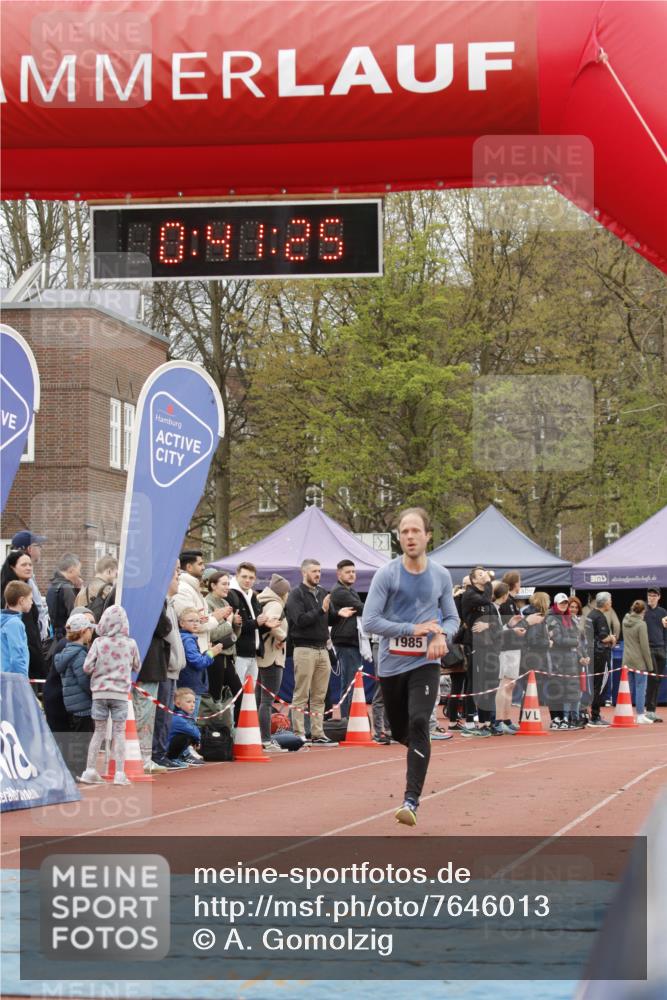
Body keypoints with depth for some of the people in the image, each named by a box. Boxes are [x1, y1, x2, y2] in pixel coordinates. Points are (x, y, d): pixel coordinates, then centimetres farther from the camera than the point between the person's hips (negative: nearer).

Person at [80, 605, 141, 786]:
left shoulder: (99, 642, -5)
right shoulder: (130, 644, -3)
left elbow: (87, 667, -7)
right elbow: (137, 668, 10)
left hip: (99, 692, 1)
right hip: (120, 693, -1)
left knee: (99, 731, 10)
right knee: (119, 732, 5)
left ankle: (90, 770, 9)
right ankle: (120, 774, 2)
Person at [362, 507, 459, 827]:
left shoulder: (441, 576, 2)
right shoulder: (386, 574, -7)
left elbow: (452, 618, 13)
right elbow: (369, 621, -11)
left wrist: (442, 635, -10)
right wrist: (413, 629, -18)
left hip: (425, 664, -1)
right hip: (391, 665, 1)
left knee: (419, 723, -21)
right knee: (400, 731, 14)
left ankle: (411, 800, -21)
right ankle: (419, 750, 52)